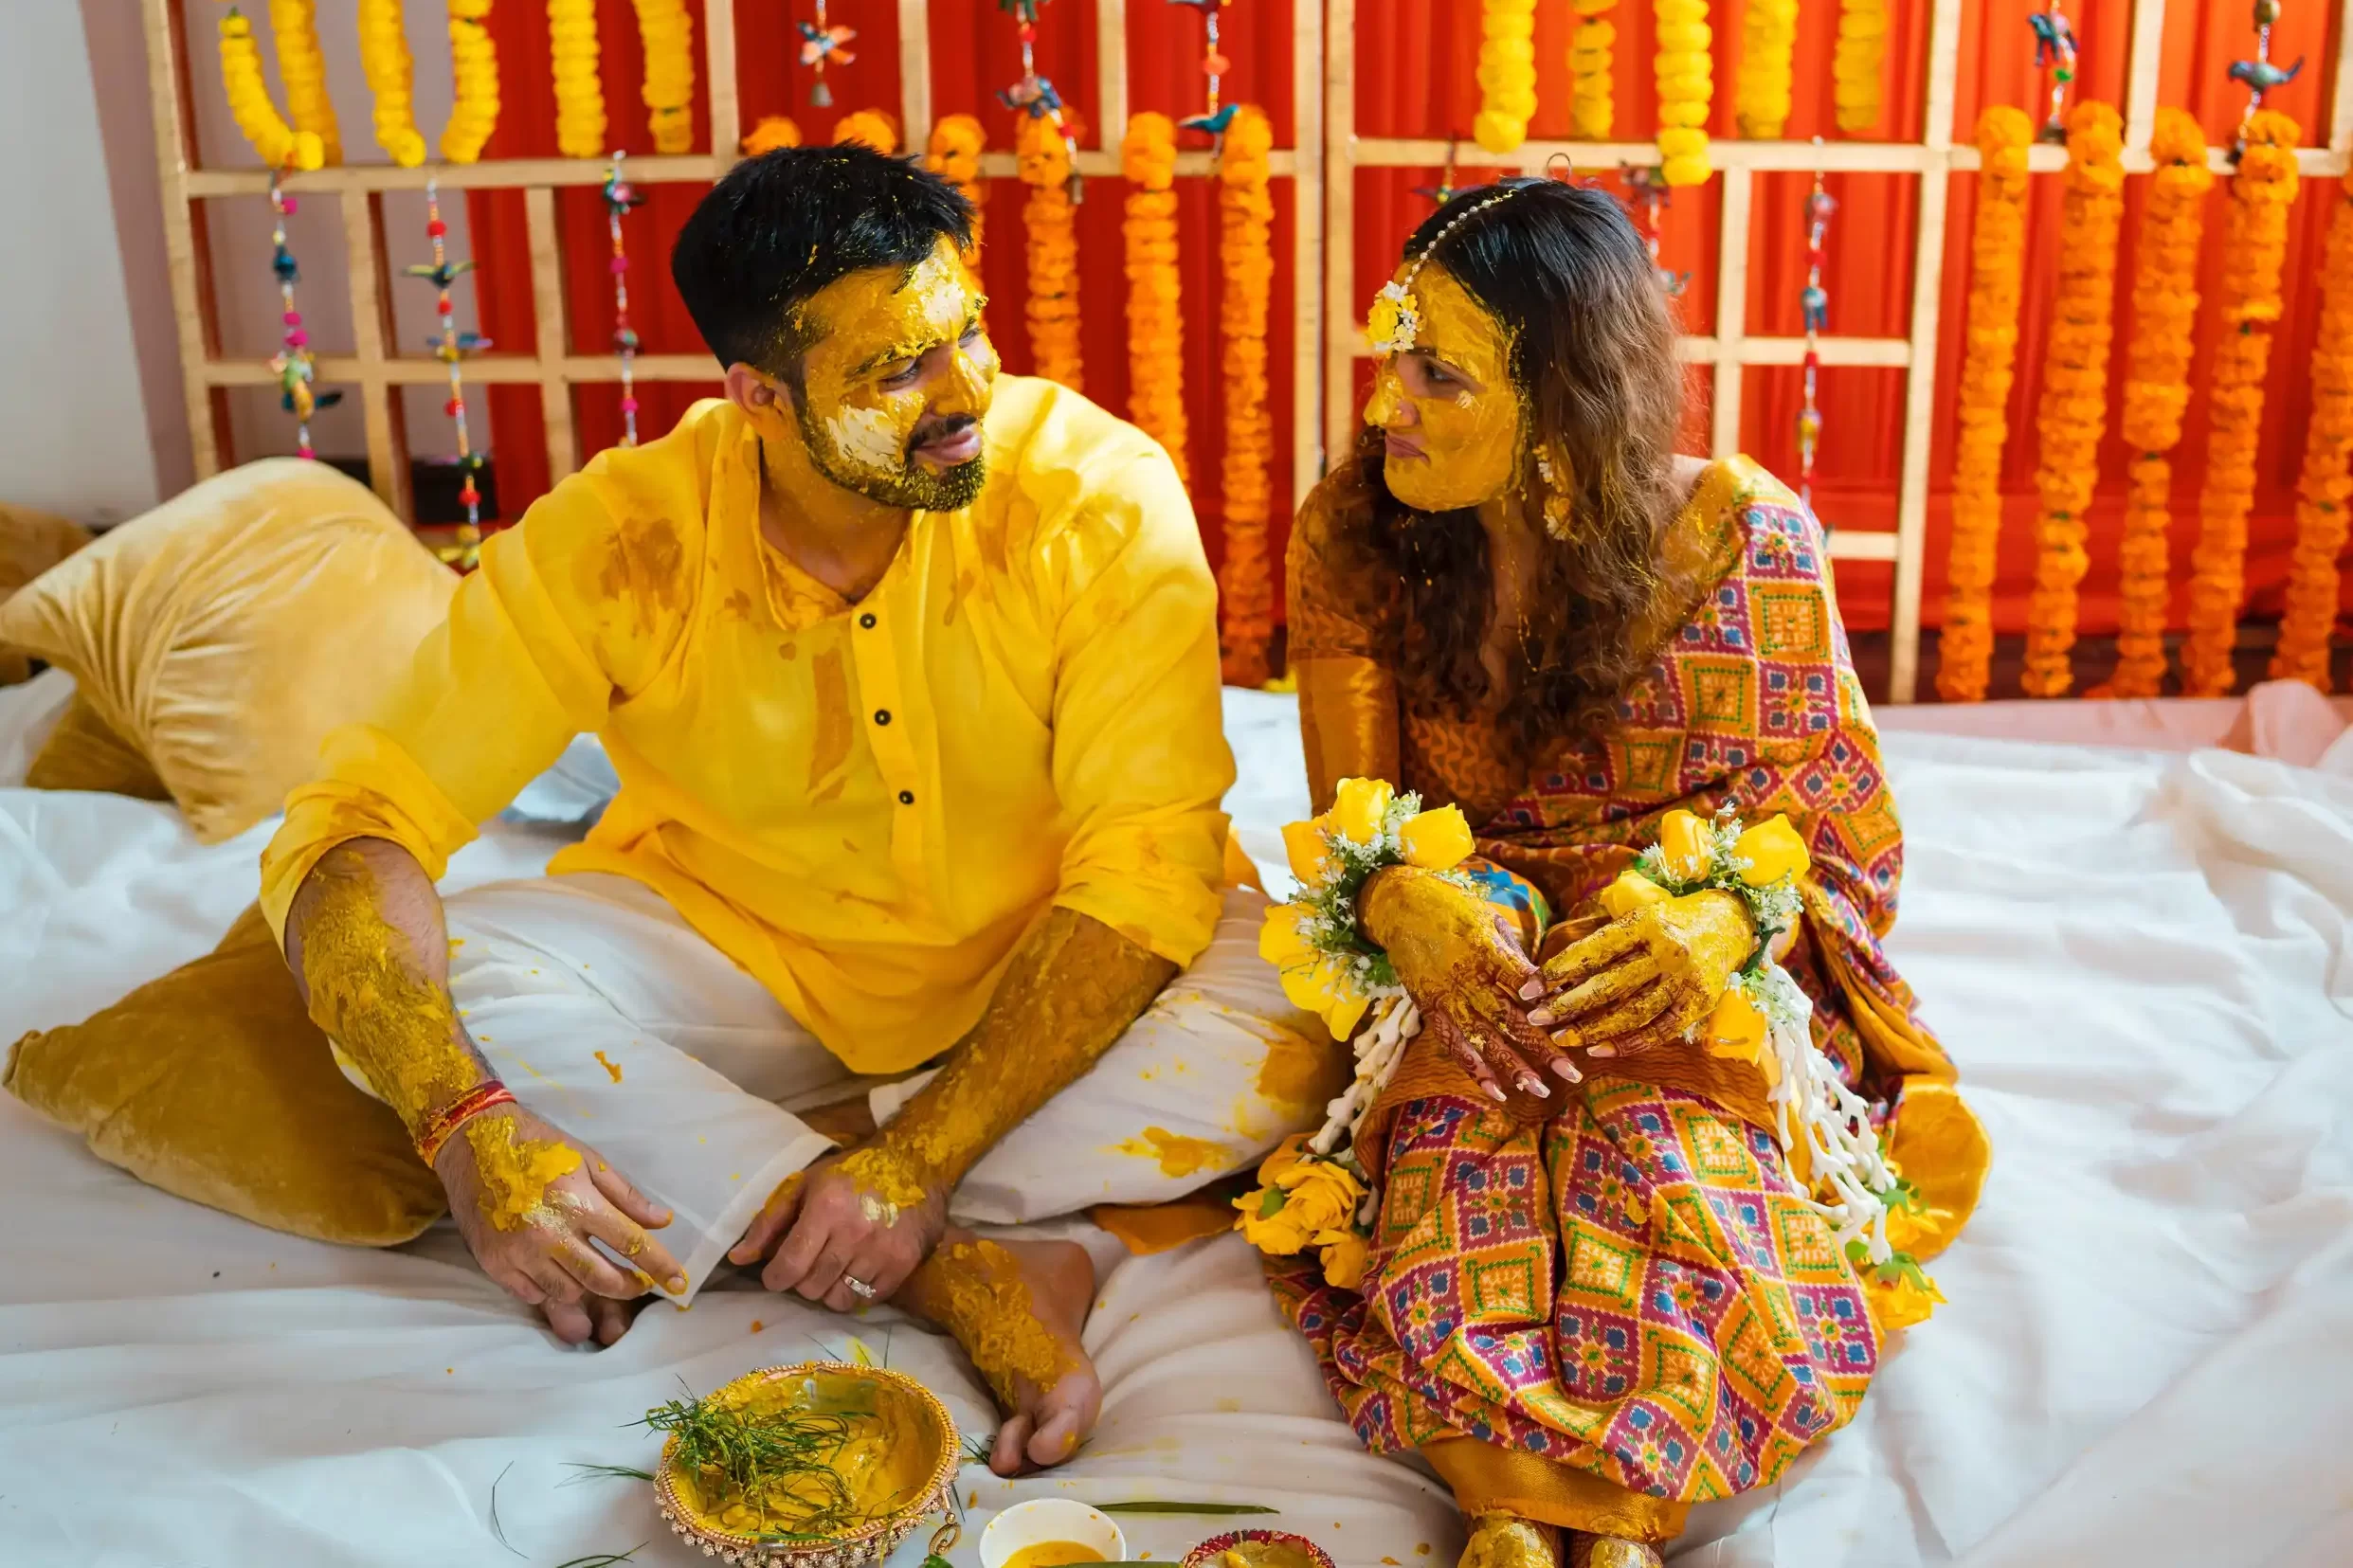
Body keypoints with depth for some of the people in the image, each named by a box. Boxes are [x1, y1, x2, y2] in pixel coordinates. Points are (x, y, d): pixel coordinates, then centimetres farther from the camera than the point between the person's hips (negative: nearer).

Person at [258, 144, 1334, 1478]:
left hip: (1043, 976, 0)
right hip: (737, 955, 1)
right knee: (435, 982, -24)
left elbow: (1141, 876, -25)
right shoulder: (622, 541, -19)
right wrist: (468, 1125, -36)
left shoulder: (1100, 497, -23)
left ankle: (703, 1198, -19)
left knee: (1293, 1026, -30)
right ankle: (959, 1275, -24)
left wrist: (914, 1159, -34)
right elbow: (353, 829, -18)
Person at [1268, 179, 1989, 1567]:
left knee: (1658, 1151, -34)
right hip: (1468, 970, 2)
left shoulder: (1742, 539, -11)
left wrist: (1718, 924, -26)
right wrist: (1414, 909, -25)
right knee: (1457, 1142, -32)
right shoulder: (1356, 535, -5)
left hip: (1710, 976, -1)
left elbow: (1848, 838, -3)